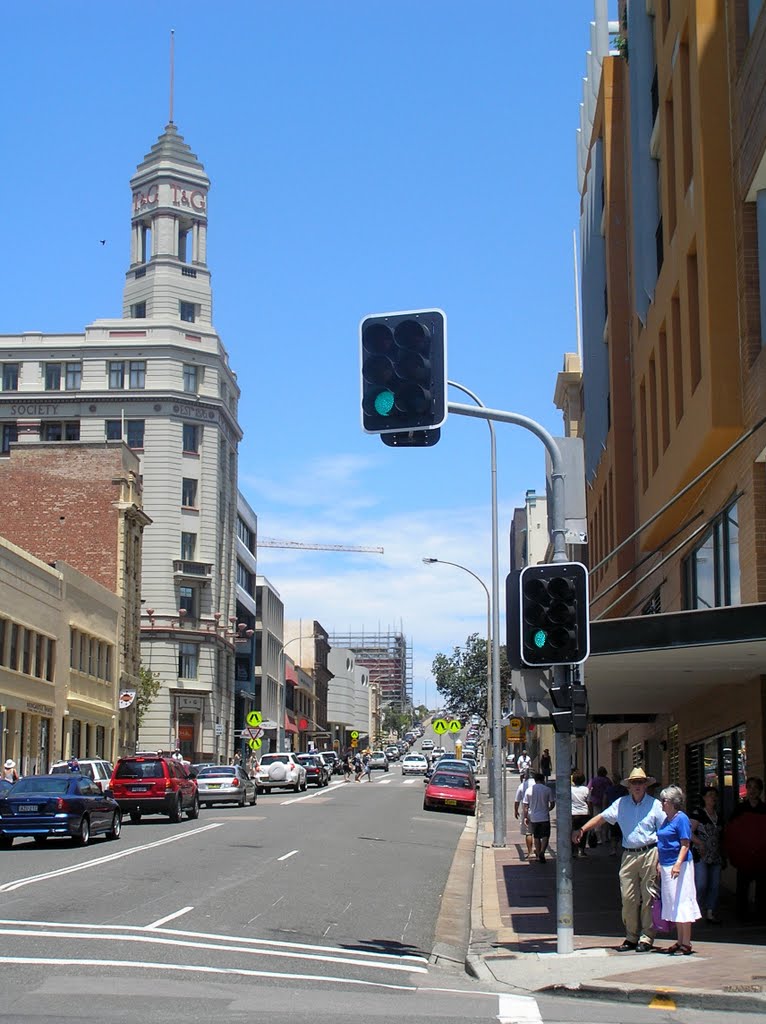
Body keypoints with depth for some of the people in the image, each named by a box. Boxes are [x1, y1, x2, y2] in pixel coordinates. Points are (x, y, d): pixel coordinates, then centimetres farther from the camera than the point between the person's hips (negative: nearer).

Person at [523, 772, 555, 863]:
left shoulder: (529, 790, -1)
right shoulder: (547, 789, -5)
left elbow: (526, 806, 0)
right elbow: (552, 804, 0)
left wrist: (525, 817, 8)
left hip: (533, 818, 2)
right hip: (544, 817, -2)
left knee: (536, 837, 13)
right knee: (545, 836, 3)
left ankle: (539, 855, 18)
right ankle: (542, 852, -19)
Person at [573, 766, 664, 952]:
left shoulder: (654, 804, 2)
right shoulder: (621, 803, 10)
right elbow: (602, 817, 8)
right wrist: (582, 829, -4)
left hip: (649, 853, -3)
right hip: (628, 854, 3)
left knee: (648, 896, 0)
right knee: (628, 897, 2)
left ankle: (646, 938, 7)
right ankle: (631, 937, 12)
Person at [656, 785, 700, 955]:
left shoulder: (681, 819, -12)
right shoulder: (666, 820, 15)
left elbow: (685, 845, -17)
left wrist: (678, 864, -25)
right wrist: (659, 864, 20)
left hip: (679, 866, -9)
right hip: (667, 866, 9)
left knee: (681, 903, -6)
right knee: (673, 905, 12)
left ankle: (686, 943, -3)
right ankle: (680, 941, 19)